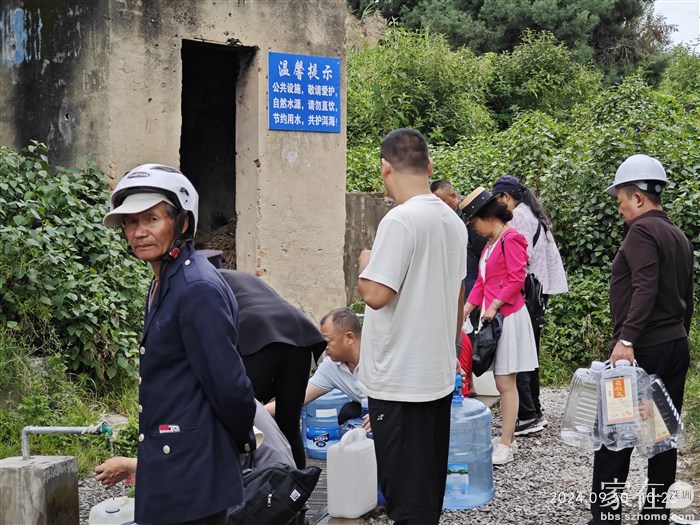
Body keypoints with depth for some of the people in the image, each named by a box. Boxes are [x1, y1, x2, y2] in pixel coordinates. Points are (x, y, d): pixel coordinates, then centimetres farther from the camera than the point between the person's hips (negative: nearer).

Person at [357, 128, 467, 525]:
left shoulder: (400, 221, -18)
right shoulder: (454, 221, 8)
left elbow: (375, 295, -23)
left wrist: (365, 263, -3)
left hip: (399, 381, -8)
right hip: (440, 375, 8)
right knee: (430, 488, 18)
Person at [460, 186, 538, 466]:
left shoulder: (511, 239, -12)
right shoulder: (491, 243, 18)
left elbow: (516, 279, -18)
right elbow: (481, 282, 19)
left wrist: (494, 306, -17)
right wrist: (465, 310, 13)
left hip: (507, 316, -9)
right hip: (492, 316, 9)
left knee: (505, 383, -6)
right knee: (502, 383, 10)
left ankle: (505, 446, -3)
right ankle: (505, 438, 15)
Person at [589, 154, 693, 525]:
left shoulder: (642, 231, -11)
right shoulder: (679, 236, 16)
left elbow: (645, 289, -24)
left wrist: (626, 339, -28)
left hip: (642, 349, -9)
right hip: (677, 346, 9)